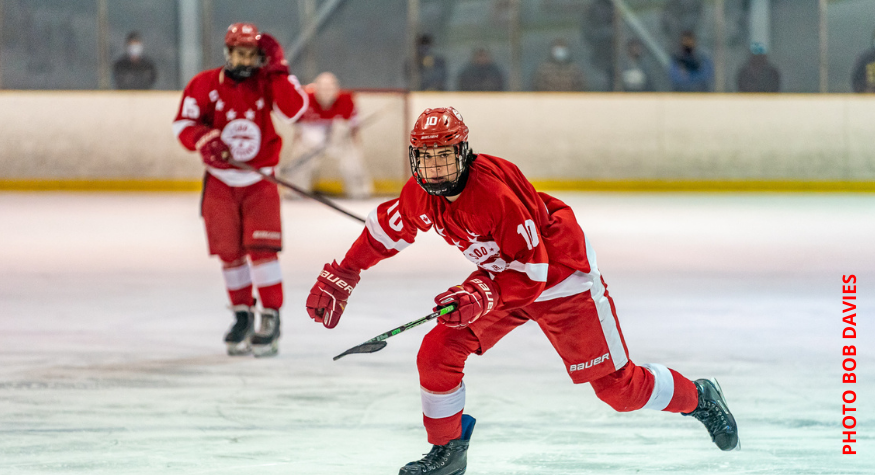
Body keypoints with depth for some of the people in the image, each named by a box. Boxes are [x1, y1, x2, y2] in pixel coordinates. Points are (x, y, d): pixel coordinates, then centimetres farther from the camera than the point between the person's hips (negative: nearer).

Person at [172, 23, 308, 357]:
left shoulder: (267, 84, -4)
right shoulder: (205, 84, -5)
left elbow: (294, 110, -18)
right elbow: (183, 123, -3)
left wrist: (278, 70, -22)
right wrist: (206, 141, -21)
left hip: (260, 180, -1)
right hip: (220, 180, 2)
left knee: (261, 247, -13)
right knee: (229, 251, 6)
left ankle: (271, 318, -9)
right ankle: (242, 315, 21)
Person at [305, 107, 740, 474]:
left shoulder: (498, 194, -35)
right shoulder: (419, 195, -13)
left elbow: (530, 273, -31)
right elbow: (384, 229, 6)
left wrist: (483, 295, -41)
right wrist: (340, 277, 4)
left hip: (562, 274, -7)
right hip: (500, 275, 7)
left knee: (618, 386, -3)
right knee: (438, 354, -8)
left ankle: (699, 398, 24)